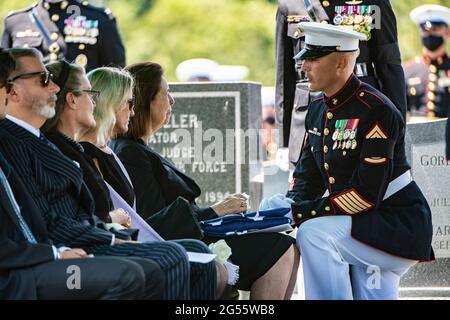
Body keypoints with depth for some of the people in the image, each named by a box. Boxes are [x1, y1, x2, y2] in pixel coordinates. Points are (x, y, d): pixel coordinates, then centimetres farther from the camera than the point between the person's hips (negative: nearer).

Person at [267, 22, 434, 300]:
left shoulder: (375, 111, -21)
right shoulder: (318, 110, 7)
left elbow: (367, 194, -25)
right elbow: (307, 175, 10)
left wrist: (301, 214, -25)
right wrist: (289, 207, -13)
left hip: (399, 224, -9)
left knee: (314, 233, -26)